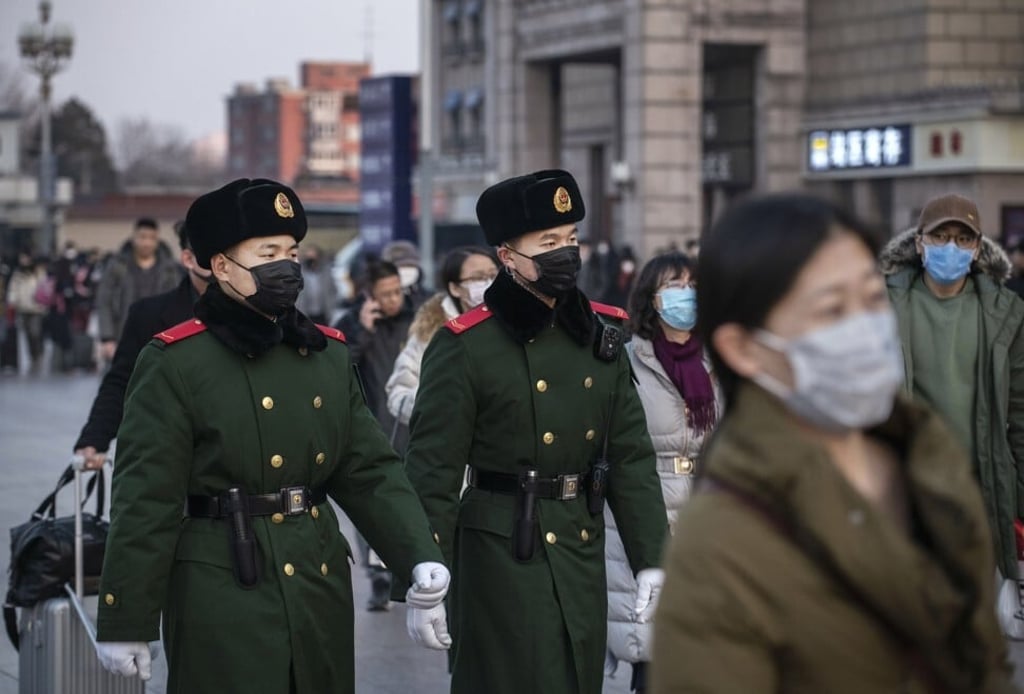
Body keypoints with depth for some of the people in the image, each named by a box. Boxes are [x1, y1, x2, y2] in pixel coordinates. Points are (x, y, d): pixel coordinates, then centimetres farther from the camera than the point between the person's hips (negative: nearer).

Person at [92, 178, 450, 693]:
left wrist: (420, 557, -6)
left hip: (321, 591, 6)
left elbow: (371, 472, 9)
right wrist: (124, 625, -10)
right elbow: (145, 502, -10)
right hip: (221, 602, -6)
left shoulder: (329, 354, 11)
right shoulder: (173, 364, -8)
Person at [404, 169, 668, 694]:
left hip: (584, 552, 6)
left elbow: (632, 455, 9)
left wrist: (651, 560, 5)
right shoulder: (463, 348, -10)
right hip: (501, 555, -5)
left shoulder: (601, 333, 7)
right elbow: (433, 474, -9)